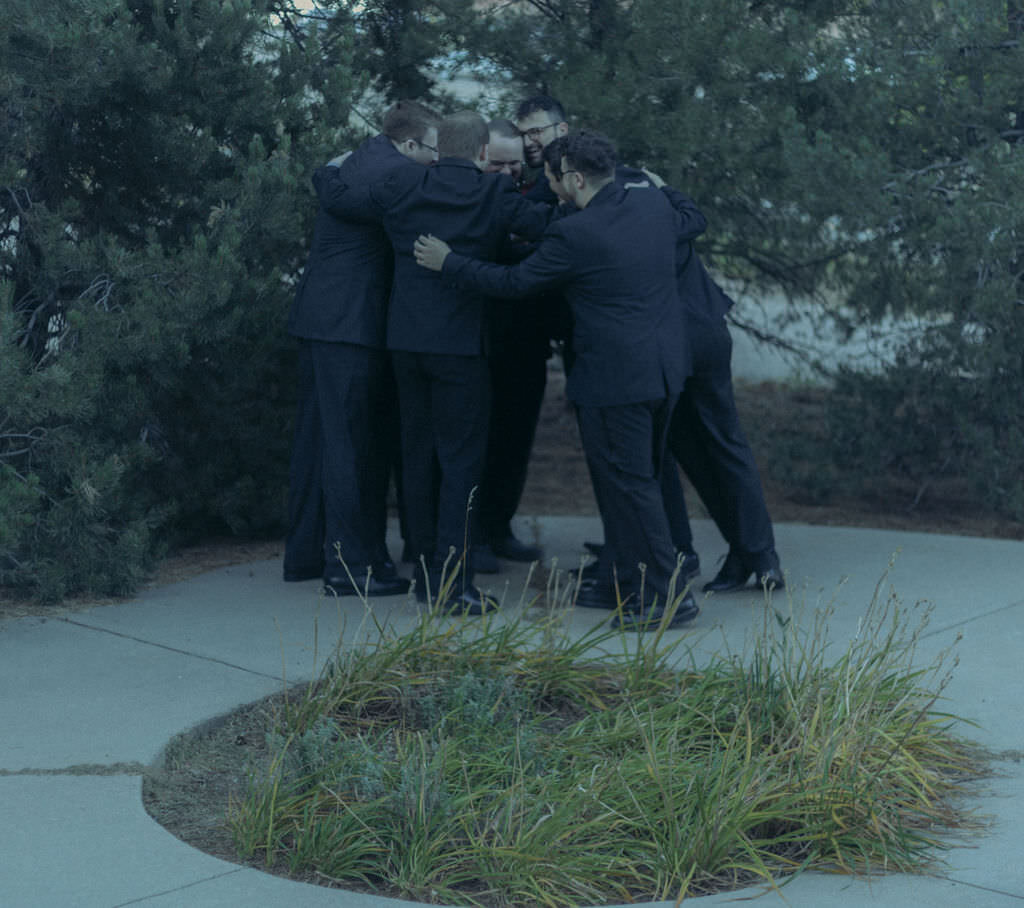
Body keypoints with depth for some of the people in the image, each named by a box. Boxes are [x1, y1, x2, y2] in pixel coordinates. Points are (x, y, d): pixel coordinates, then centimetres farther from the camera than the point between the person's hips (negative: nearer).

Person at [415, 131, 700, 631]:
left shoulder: (572, 234, -17)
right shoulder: (654, 205, 3)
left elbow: (513, 282, -7)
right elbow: (678, 224, 29)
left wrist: (448, 263, 4)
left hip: (615, 379, -9)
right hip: (663, 369, 9)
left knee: (629, 485, -2)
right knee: (634, 481, 18)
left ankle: (667, 596, -2)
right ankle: (625, 582, 28)